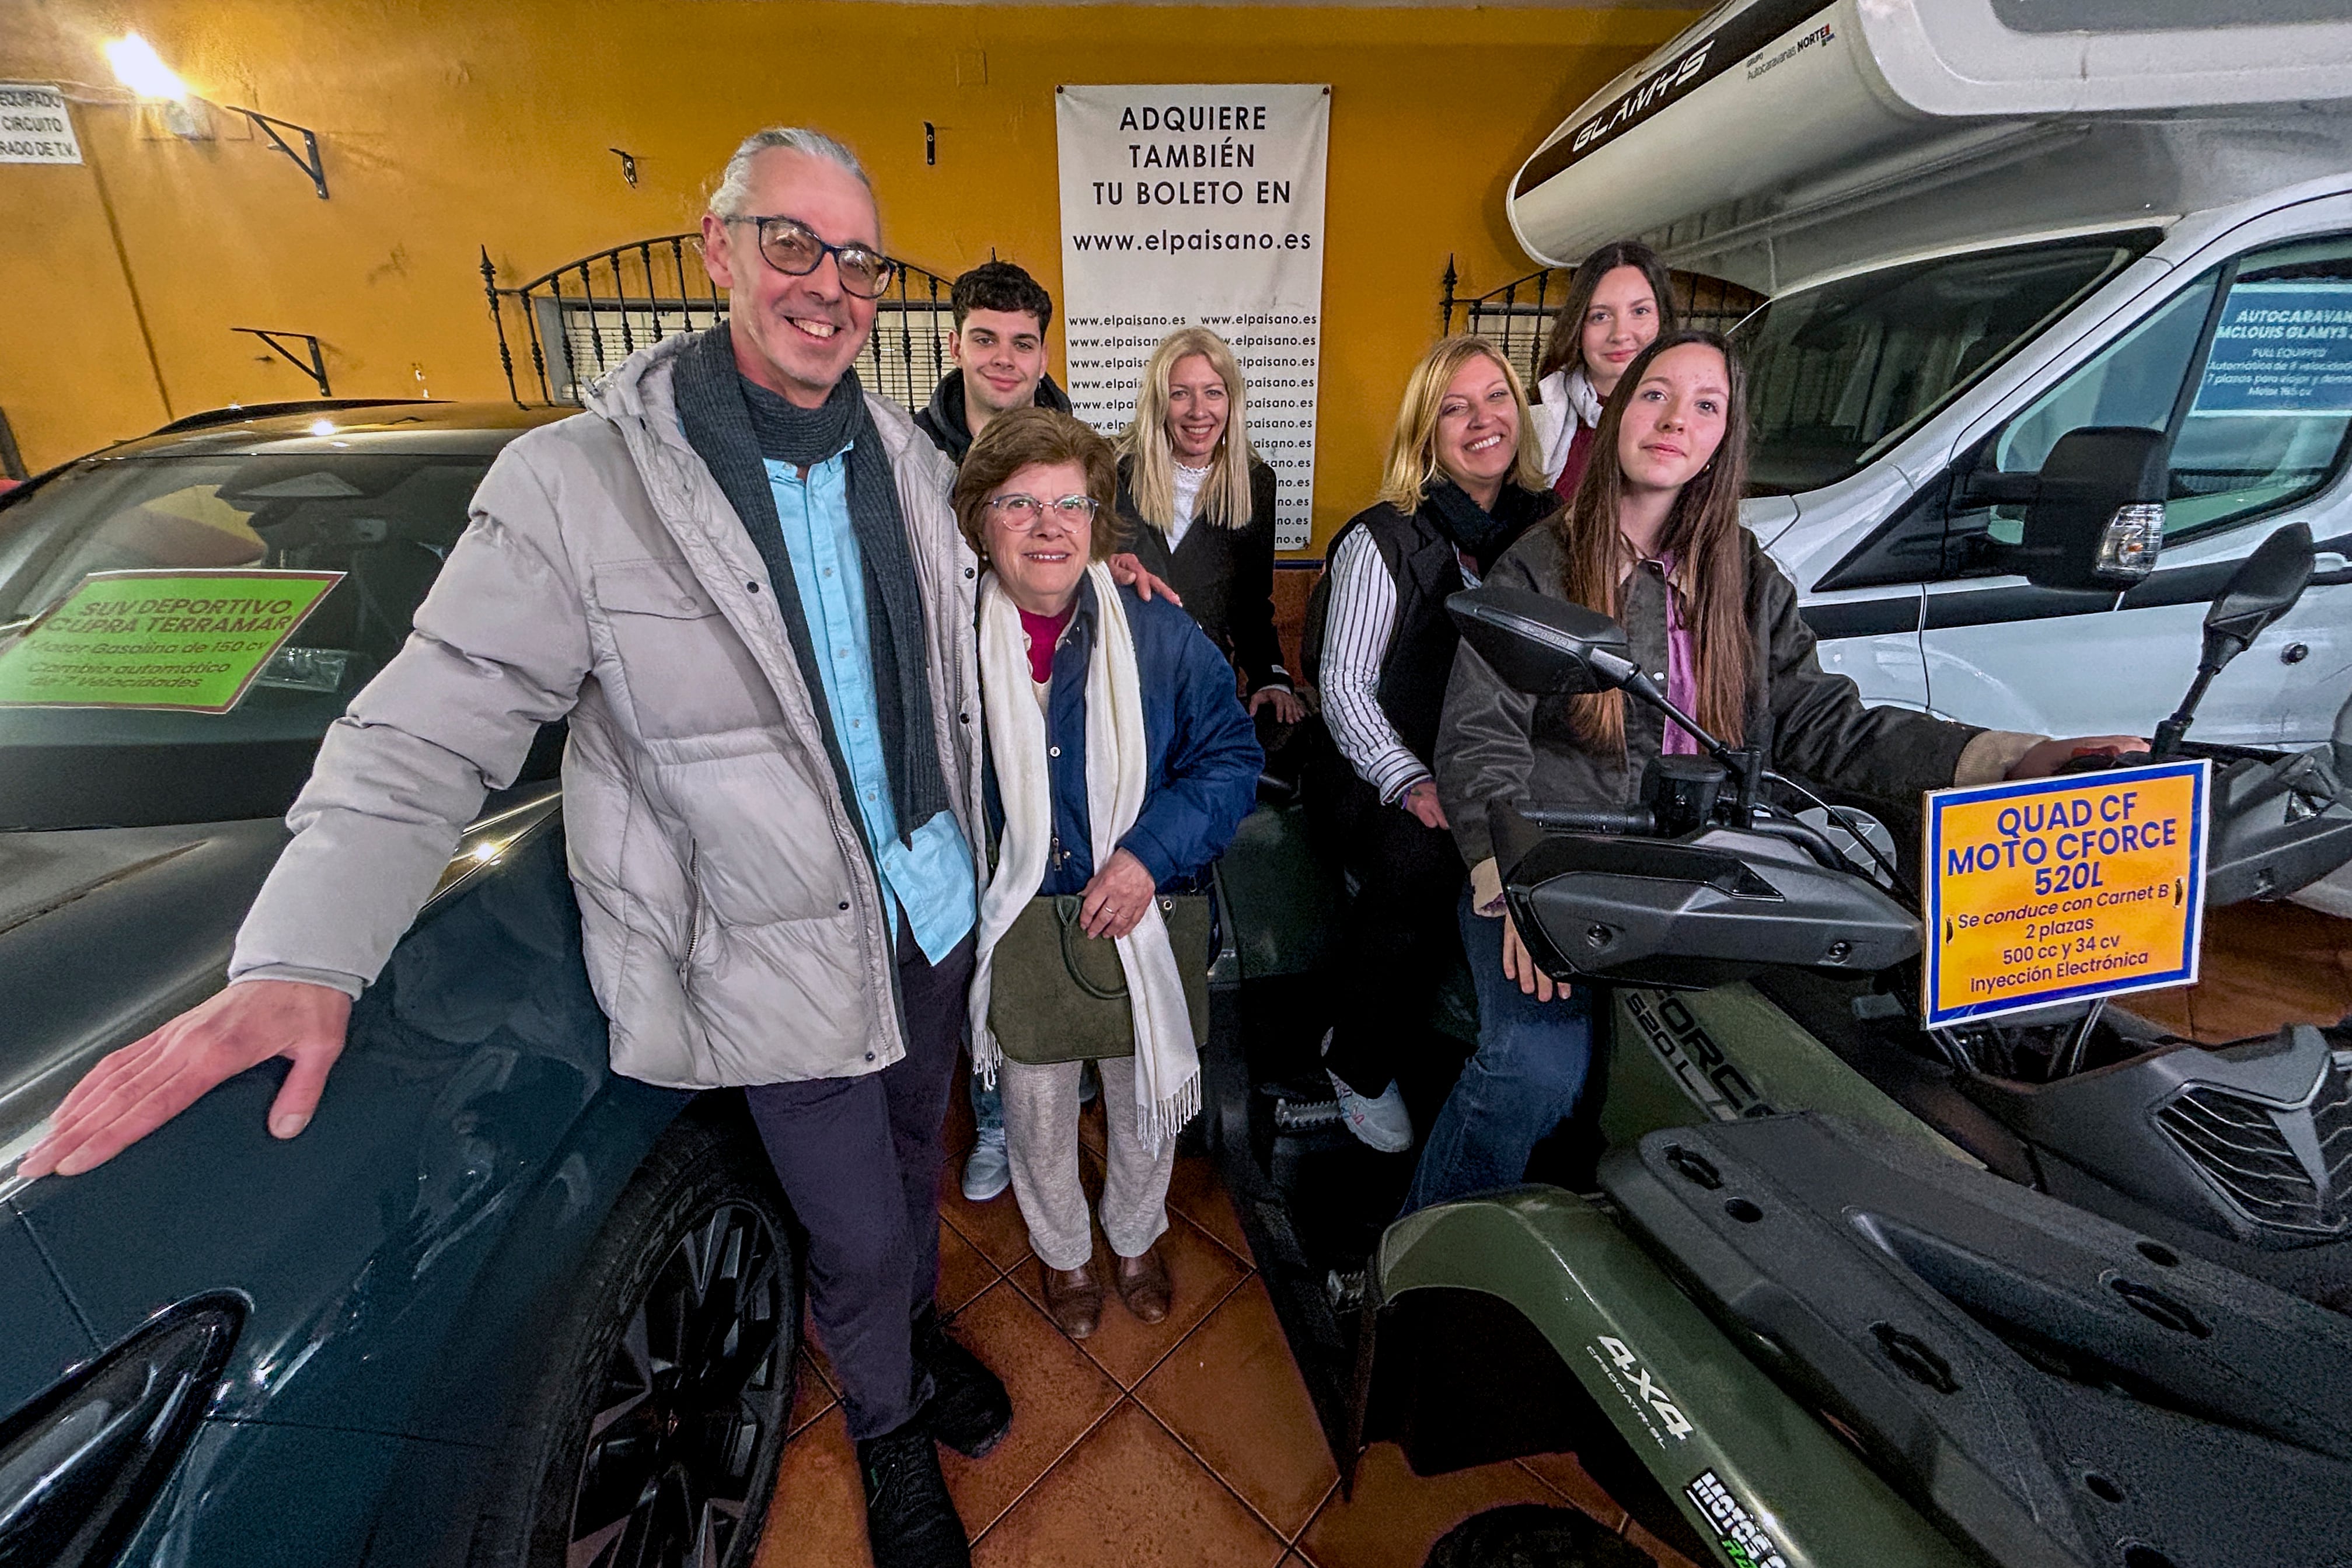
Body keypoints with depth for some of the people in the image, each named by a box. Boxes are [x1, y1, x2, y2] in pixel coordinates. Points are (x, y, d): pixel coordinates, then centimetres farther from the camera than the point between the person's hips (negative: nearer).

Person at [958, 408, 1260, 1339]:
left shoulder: (1162, 637, -6)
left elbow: (1231, 757, -5)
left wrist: (1150, 851, -19)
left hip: (1144, 919, 1)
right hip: (1015, 925, 0)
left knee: (1147, 1100, 20)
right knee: (1037, 1110, 19)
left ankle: (1136, 1236, 53)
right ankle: (1062, 1251, 51)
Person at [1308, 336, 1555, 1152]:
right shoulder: (1384, 540, -2)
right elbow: (1344, 687, -6)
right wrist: (1412, 784, -19)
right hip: (1383, 777, -4)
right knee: (1417, 862, -34)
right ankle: (1357, 1063, -5)